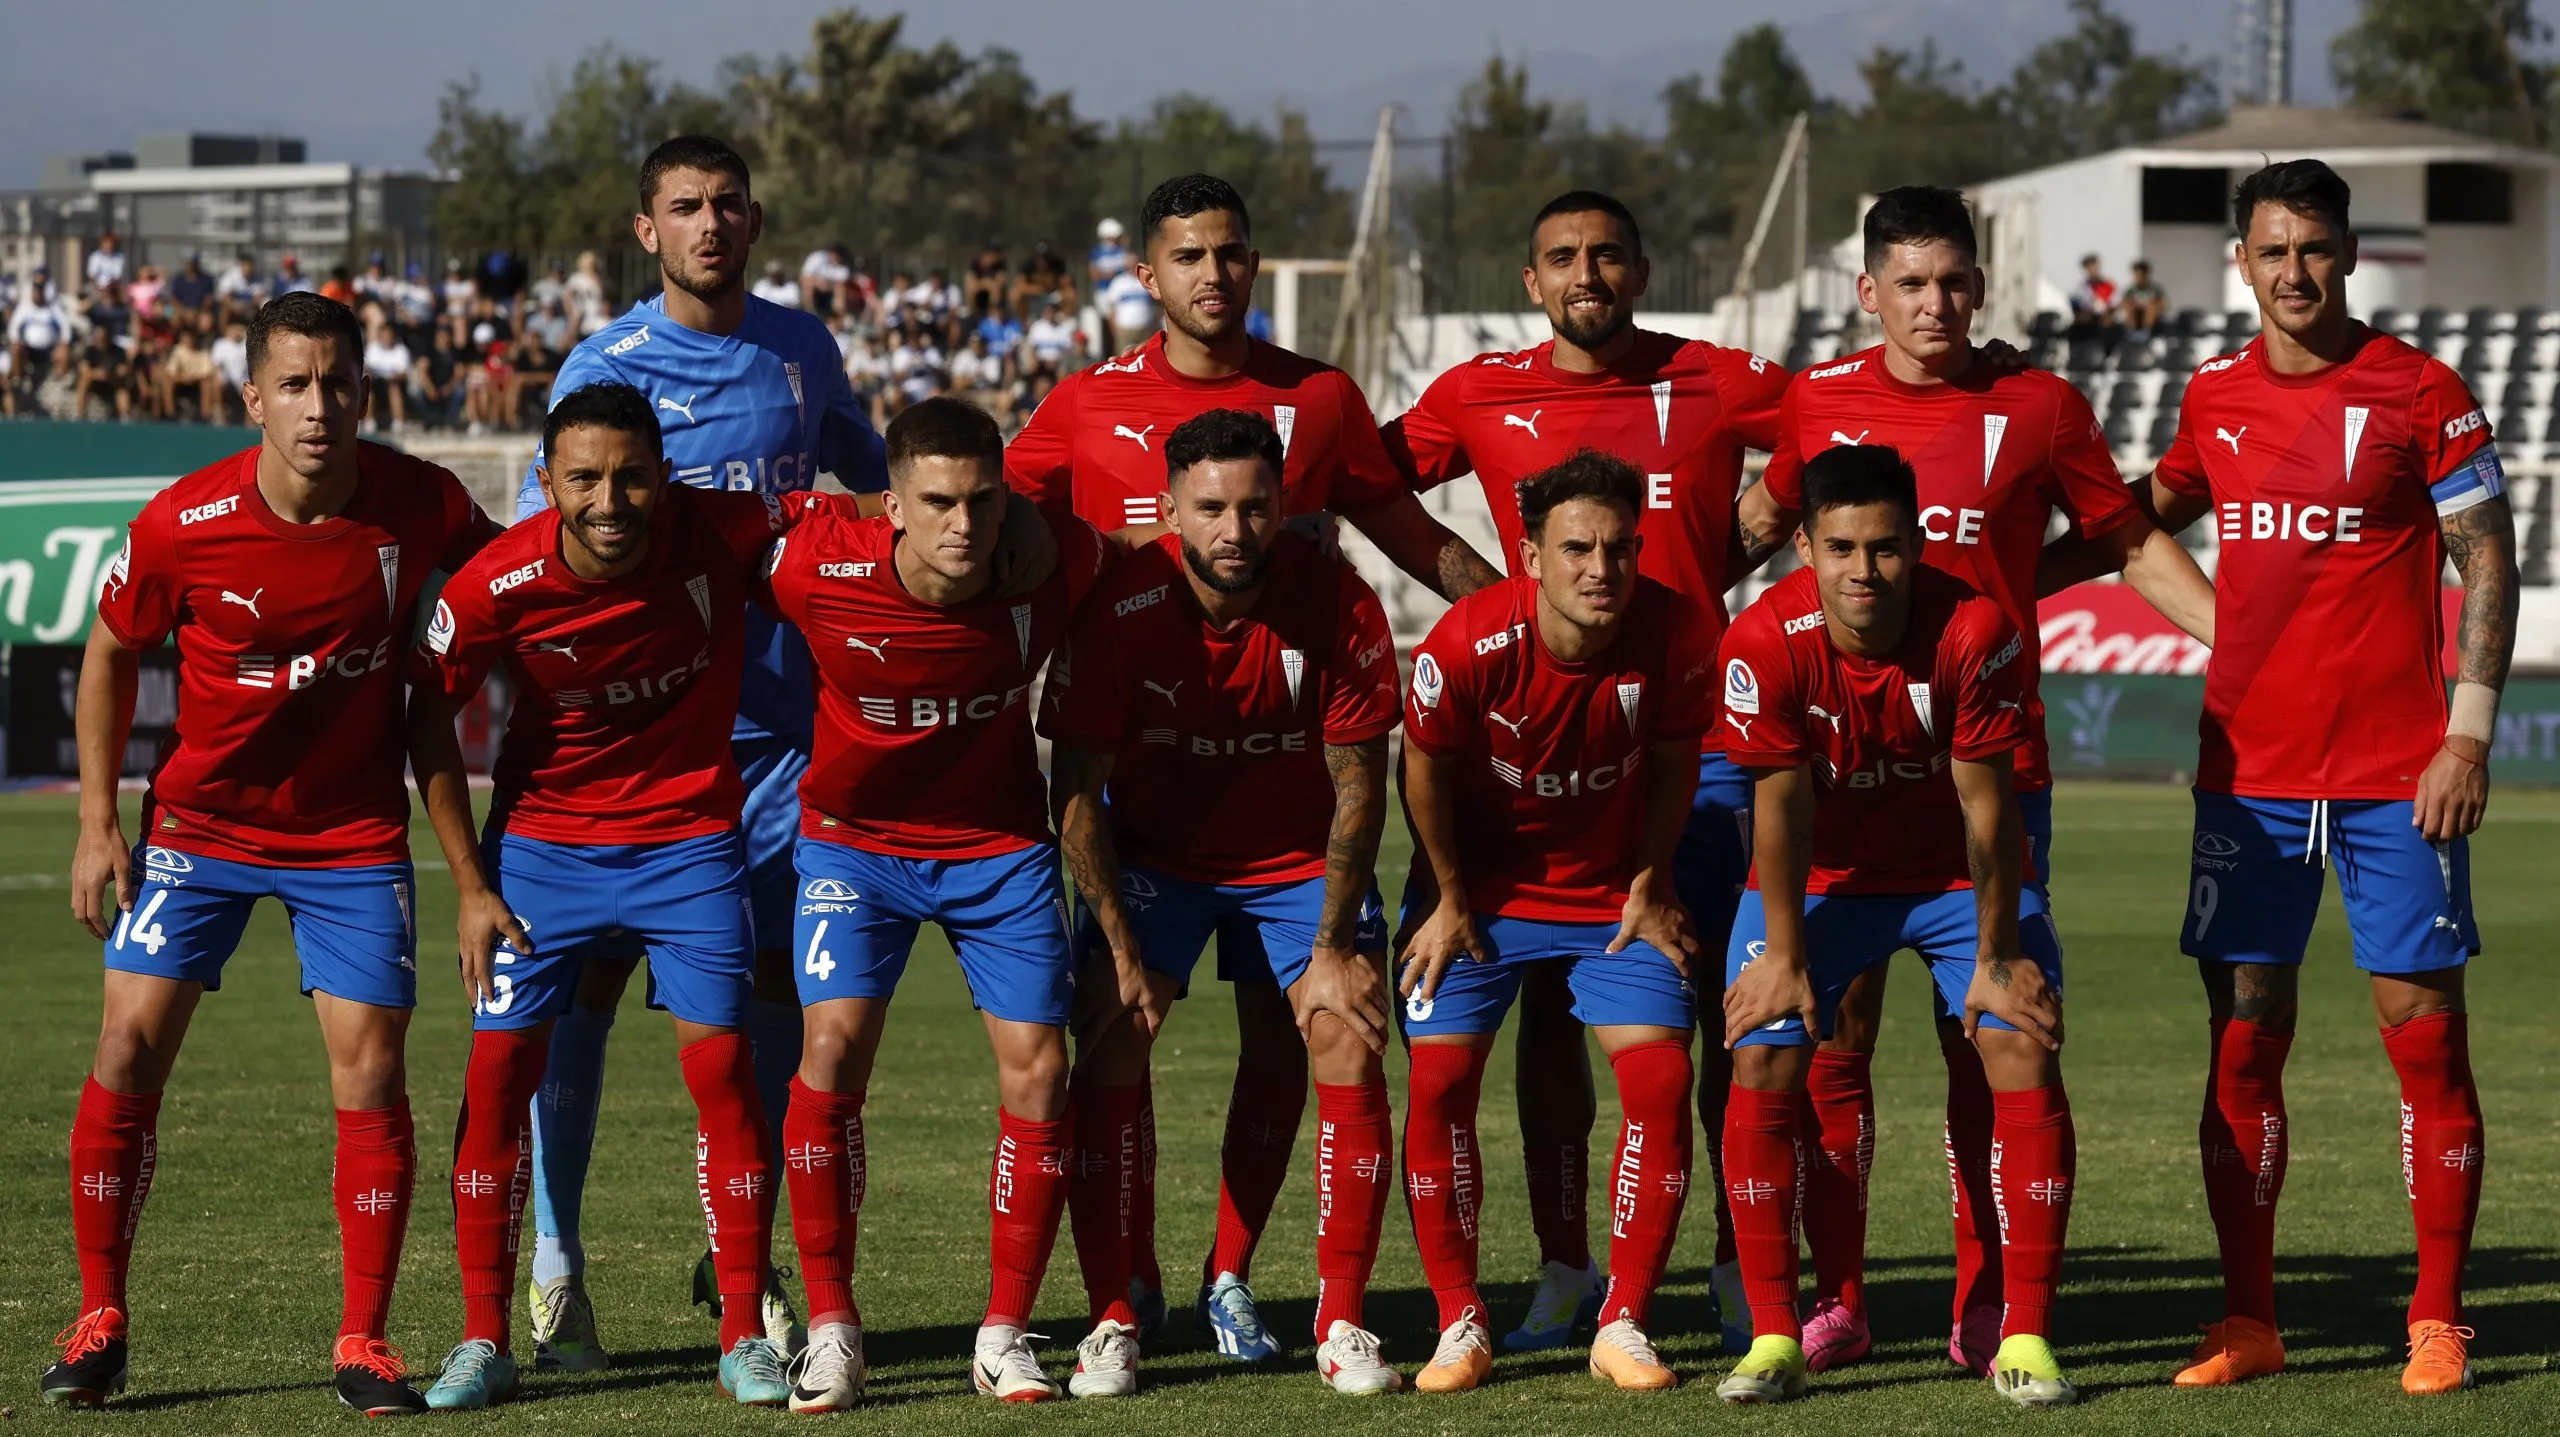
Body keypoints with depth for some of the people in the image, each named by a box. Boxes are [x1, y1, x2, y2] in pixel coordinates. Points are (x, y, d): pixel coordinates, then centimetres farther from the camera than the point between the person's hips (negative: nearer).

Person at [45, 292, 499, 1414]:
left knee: (370, 1068, -7)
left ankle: (364, 1342, 4)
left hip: (355, 832, 0)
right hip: (200, 819, 0)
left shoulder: (422, 505, -14)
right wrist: (98, 821, -1)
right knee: (130, 1045, -7)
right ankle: (99, 1323, 6)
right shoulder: (182, 526, -17)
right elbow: (112, 652, 1)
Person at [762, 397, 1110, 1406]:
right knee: (835, 1042, -18)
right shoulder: (820, 564, -26)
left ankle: (1005, 1337, 8)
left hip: (1001, 842, 2)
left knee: (1038, 1067, -5)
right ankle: (831, 1330, -7)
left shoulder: (1052, 562, -21)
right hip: (854, 836, -1)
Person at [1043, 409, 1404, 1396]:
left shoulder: (1338, 607, -23)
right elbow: (1076, 792, -16)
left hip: (1301, 854, 0)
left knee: (1351, 1053, -12)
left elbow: (1358, 787, -13)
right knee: (1110, 1055, -14)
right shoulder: (1120, 610, -24)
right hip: (1152, 851, 0)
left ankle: (1342, 1323, -2)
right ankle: (1110, 1324, -5)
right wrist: (1125, 953, -18)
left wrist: (1335, 946, -15)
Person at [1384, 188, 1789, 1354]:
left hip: (1696, 739, -1)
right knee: (1550, 1001, 3)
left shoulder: (1720, 384, 1)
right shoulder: (1482, 397, 5)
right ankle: (1564, 1268, 11)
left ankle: (1742, 1262, 7)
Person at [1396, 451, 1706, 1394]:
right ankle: (1461, 1327, 5)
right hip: (1484, 887, -1)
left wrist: (1651, 886, 3)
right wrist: (1450, 899, -2)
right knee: (1439, 1080, -9)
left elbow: (1673, 761, -3)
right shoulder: (1467, 644, -27)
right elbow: (1424, 764, -9)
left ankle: (1624, 1325, 0)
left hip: (1615, 892, 1)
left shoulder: (1676, 635, -22)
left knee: (1661, 1078, -12)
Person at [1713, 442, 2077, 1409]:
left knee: (2026, 1056, -14)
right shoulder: (1766, 642, -26)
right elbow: (1781, 806, -16)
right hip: (1820, 879, 0)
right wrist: (1784, 956, -13)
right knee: (1762, 1066, -13)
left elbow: (1986, 804, -20)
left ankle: (2025, 1339, -7)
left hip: (1958, 875, 0)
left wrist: (1995, 958, -15)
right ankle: (1774, 1340, -3)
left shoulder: (1975, 631, -27)